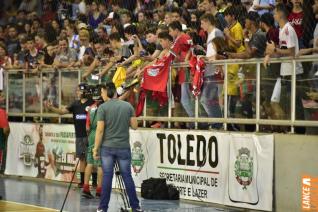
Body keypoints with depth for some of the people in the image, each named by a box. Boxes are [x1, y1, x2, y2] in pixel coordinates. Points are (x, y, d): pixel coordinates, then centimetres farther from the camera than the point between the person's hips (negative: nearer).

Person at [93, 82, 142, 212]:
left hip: (107, 147, -2)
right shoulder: (128, 106, 2)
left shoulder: (103, 108, -8)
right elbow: (134, 126, 3)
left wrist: (96, 148, -4)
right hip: (124, 147, 2)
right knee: (127, 177, 9)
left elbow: (100, 130, -10)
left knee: (107, 177, 2)